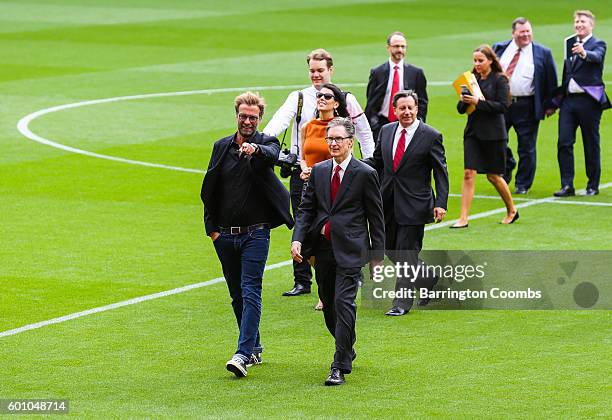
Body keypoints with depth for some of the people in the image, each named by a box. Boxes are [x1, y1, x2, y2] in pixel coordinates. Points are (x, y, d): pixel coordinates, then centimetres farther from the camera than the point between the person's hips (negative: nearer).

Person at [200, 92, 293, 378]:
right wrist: (212, 228, 6)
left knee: (250, 292, -14)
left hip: (255, 233, -5)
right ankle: (255, 349, 24)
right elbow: (209, 190, 13)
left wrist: (256, 149, -50)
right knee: (237, 297, 12)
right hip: (225, 236, 5)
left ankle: (243, 354, -20)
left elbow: (273, 153, -28)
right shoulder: (222, 147, 10)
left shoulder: (266, 143, -1)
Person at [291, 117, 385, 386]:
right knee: (328, 305, 14)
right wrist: (297, 239, -6)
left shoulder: (365, 174, -3)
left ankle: (340, 367, -12)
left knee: (344, 303, -13)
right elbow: (306, 208, 11)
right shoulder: (319, 171, 11)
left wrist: (377, 255, -2)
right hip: (322, 248, 6)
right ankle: (347, 350, 37)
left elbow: (375, 217, -1)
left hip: (349, 250, -6)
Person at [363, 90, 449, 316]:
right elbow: (377, 161, 16)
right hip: (388, 202, 6)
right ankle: (429, 278, 33)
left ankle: (402, 304, 4)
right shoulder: (386, 131, 7)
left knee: (407, 253, -3)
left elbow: (441, 172, -6)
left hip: (413, 203, -6)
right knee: (390, 249, 13)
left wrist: (441, 203, -14)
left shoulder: (430, 136, -7)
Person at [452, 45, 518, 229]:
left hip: (493, 134, -4)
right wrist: (464, 101, -12)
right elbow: (460, 109, 11)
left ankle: (512, 210, 28)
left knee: (493, 176, 6)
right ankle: (463, 218, -8)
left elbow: (503, 106, -15)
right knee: (468, 174, -7)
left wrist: (478, 102, -21)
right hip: (473, 131, 4)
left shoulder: (499, 80, -5)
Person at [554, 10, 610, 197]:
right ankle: (567, 185, -1)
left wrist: (584, 53, -47)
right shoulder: (569, 43, 14)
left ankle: (593, 185, 14)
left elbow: (596, 57, -26)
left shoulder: (598, 44, -3)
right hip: (568, 99, 5)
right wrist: (559, 95, 13)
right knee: (564, 143, -3)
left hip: (588, 100, -5)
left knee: (591, 145, 4)